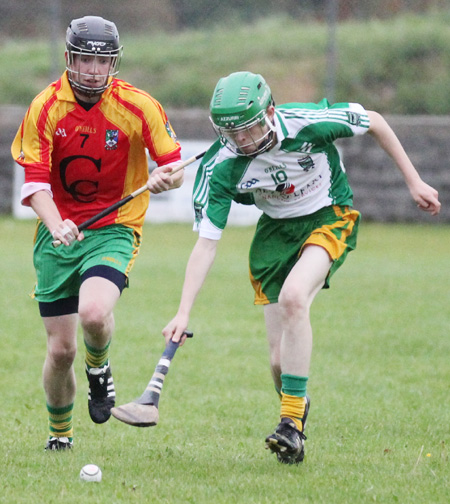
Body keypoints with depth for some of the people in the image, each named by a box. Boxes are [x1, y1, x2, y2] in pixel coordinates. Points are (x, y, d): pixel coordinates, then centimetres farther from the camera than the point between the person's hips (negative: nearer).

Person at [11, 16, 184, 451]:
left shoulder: (139, 107, -8)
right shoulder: (45, 107, -7)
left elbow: (175, 166, -1)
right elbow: (35, 180, -11)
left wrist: (164, 178, -26)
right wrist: (55, 225, -30)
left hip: (114, 230, -1)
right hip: (59, 232, 1)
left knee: (93, 313, -30)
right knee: (60, 350, 0)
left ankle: (99, 368, 6)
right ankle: (59, 432, 28)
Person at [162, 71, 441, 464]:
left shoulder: (309, 123, -27)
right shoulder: (221, 167, -21)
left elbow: (374, 122, -9)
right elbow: (206, 243, -16)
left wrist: (414, 182, -4)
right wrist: (183, 313, -24)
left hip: (330, 218, -3)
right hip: (276, 229, 3)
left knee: (293, 296, -32)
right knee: (282, 358, -6)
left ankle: (292, 419, -24)